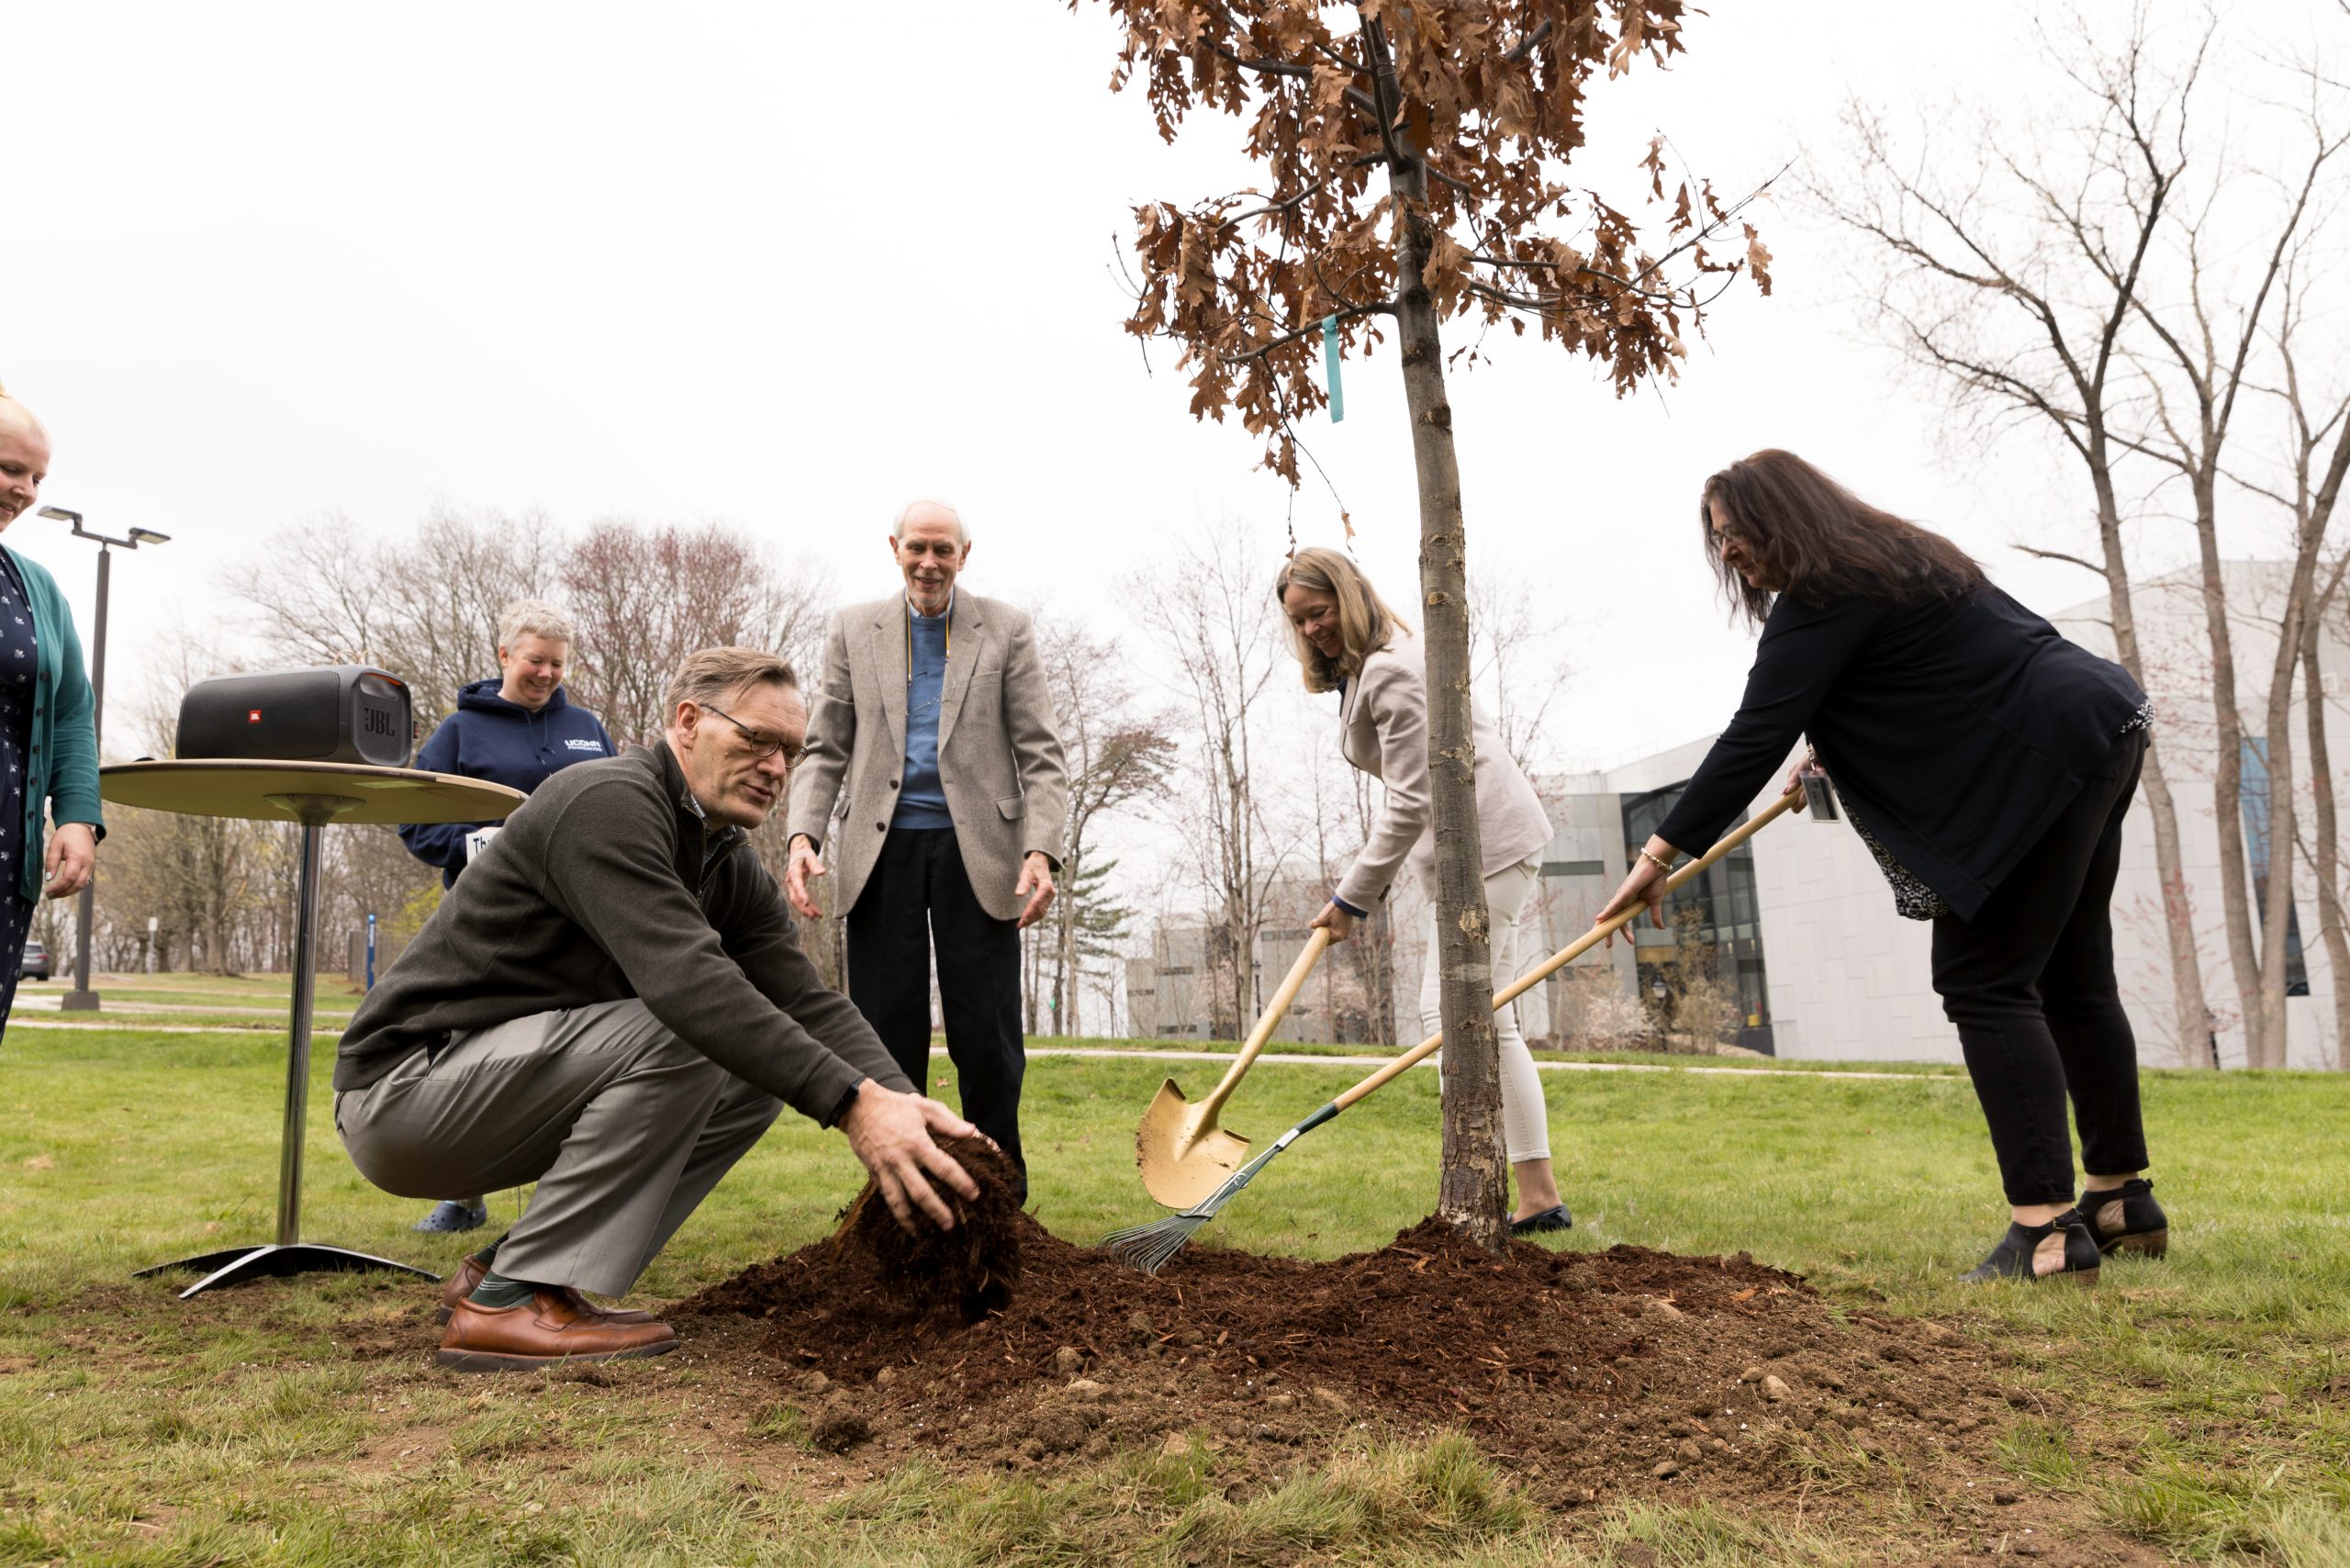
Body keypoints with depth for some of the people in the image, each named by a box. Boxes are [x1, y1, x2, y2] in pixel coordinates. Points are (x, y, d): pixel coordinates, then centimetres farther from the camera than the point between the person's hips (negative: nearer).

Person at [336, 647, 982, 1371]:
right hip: (400, 1087, -9)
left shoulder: (732, 869, 7)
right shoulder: (608, 802, -21)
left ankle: (505, 1266, 4)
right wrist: (852, 1103, -41)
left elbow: (810, 1003, -4)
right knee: (681, 1038, -26)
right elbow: (686, 979, -36)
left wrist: (905, 1101, -22)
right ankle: (511, 1300, -16)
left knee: (761, 1066, 1)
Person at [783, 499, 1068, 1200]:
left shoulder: (1005, 630, 7)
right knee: (887, 1036, 1)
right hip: (883, 850, 1)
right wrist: (803, 835, -7)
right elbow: (825, 750, 10)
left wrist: (1041, 849, -13)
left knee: (987, 1038, -1)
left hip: (976, 849, -1)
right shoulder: (854, 629, 12)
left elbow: (1040, 754, 2)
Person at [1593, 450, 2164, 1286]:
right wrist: (1833, 752, 26)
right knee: (2071, 977, 16)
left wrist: (1662, 850, -19)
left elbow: (1755, 738, -20)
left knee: (1984, 981, -10)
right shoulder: (1890, 558, 16)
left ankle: (2047, 1228, -13)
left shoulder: (1823, 599, -15)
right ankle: (2125, 1200, 26)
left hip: (2047, 761, -11)